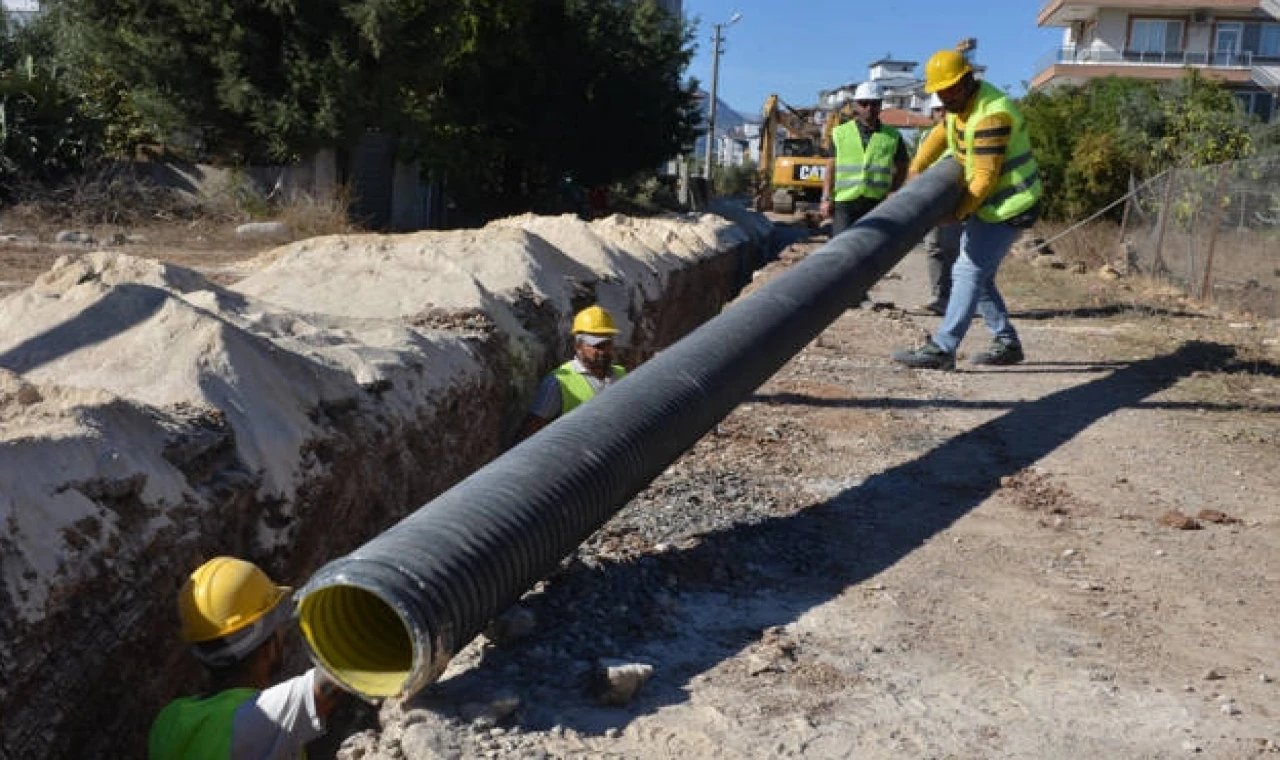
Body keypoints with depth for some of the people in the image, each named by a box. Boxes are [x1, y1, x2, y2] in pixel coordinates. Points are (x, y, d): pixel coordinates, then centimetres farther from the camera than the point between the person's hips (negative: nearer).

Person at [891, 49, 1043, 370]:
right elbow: (940, 134, 21)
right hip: (986, 203, 10)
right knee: (976, 274, 11)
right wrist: (913, 174, 12)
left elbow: (985, 177, -24)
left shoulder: (991, 115, -24)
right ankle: (1007, 343, 19)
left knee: (969, 272, -15)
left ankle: (942, 349, -18)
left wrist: (957, 213, -17)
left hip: (1009, 205, -10)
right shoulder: (960, 103, 6)